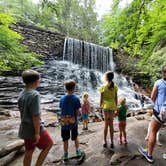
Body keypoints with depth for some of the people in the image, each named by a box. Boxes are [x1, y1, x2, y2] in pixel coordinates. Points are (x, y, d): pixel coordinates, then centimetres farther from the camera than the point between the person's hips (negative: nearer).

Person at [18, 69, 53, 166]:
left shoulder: (22, 94, 2)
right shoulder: (34, 94, -24)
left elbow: (22, 113, 11)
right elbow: (35, 116, -25)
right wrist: (37, 133, -17)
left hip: (25, 128, 8)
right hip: (34, 129, -8)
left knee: (29, 151, 22)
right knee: (49, 144, 15)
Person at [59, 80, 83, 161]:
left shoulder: (62, 99, -6)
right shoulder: (76, 98, -15)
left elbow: (62, 110, 0)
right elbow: (78, 112, -14)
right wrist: (80, 113, 8)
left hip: (64, 122, 2)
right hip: (73, 122, -1)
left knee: (65, 139, 17)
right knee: (75, 137, 22)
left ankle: (65, 155, 30)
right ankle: (78, 151, 36)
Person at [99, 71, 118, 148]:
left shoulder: (103, 86, -11)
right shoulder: (115, 86, 0)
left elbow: (101, 98, -10)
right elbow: (116, 98, 4)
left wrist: (100, 106, 1)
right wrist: (115, 107, 13)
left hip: (106, 106, -3)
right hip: (112, 106, 3)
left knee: (106, 124, 9)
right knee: (111, 124, 12)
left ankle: (105, 141, 20)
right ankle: (112, 142, 21)